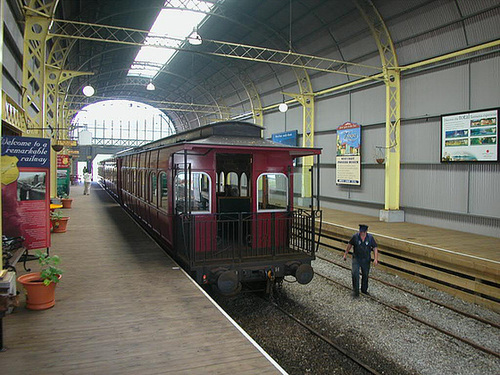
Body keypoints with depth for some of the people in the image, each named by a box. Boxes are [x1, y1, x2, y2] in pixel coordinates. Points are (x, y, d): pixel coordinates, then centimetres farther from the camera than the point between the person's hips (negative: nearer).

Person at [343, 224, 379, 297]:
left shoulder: (370, 238, -8)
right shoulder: (355, 237, -11)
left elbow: (375, 248, -5)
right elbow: (349, 245, 4)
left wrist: (375, 259, -16)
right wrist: (345, 254, 8)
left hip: (366, 260, 2)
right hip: (356, 259, -1)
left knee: (365, 275, 13)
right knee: (355, 273, -17)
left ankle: (364, 290, 34)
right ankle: (355, 290, -7)